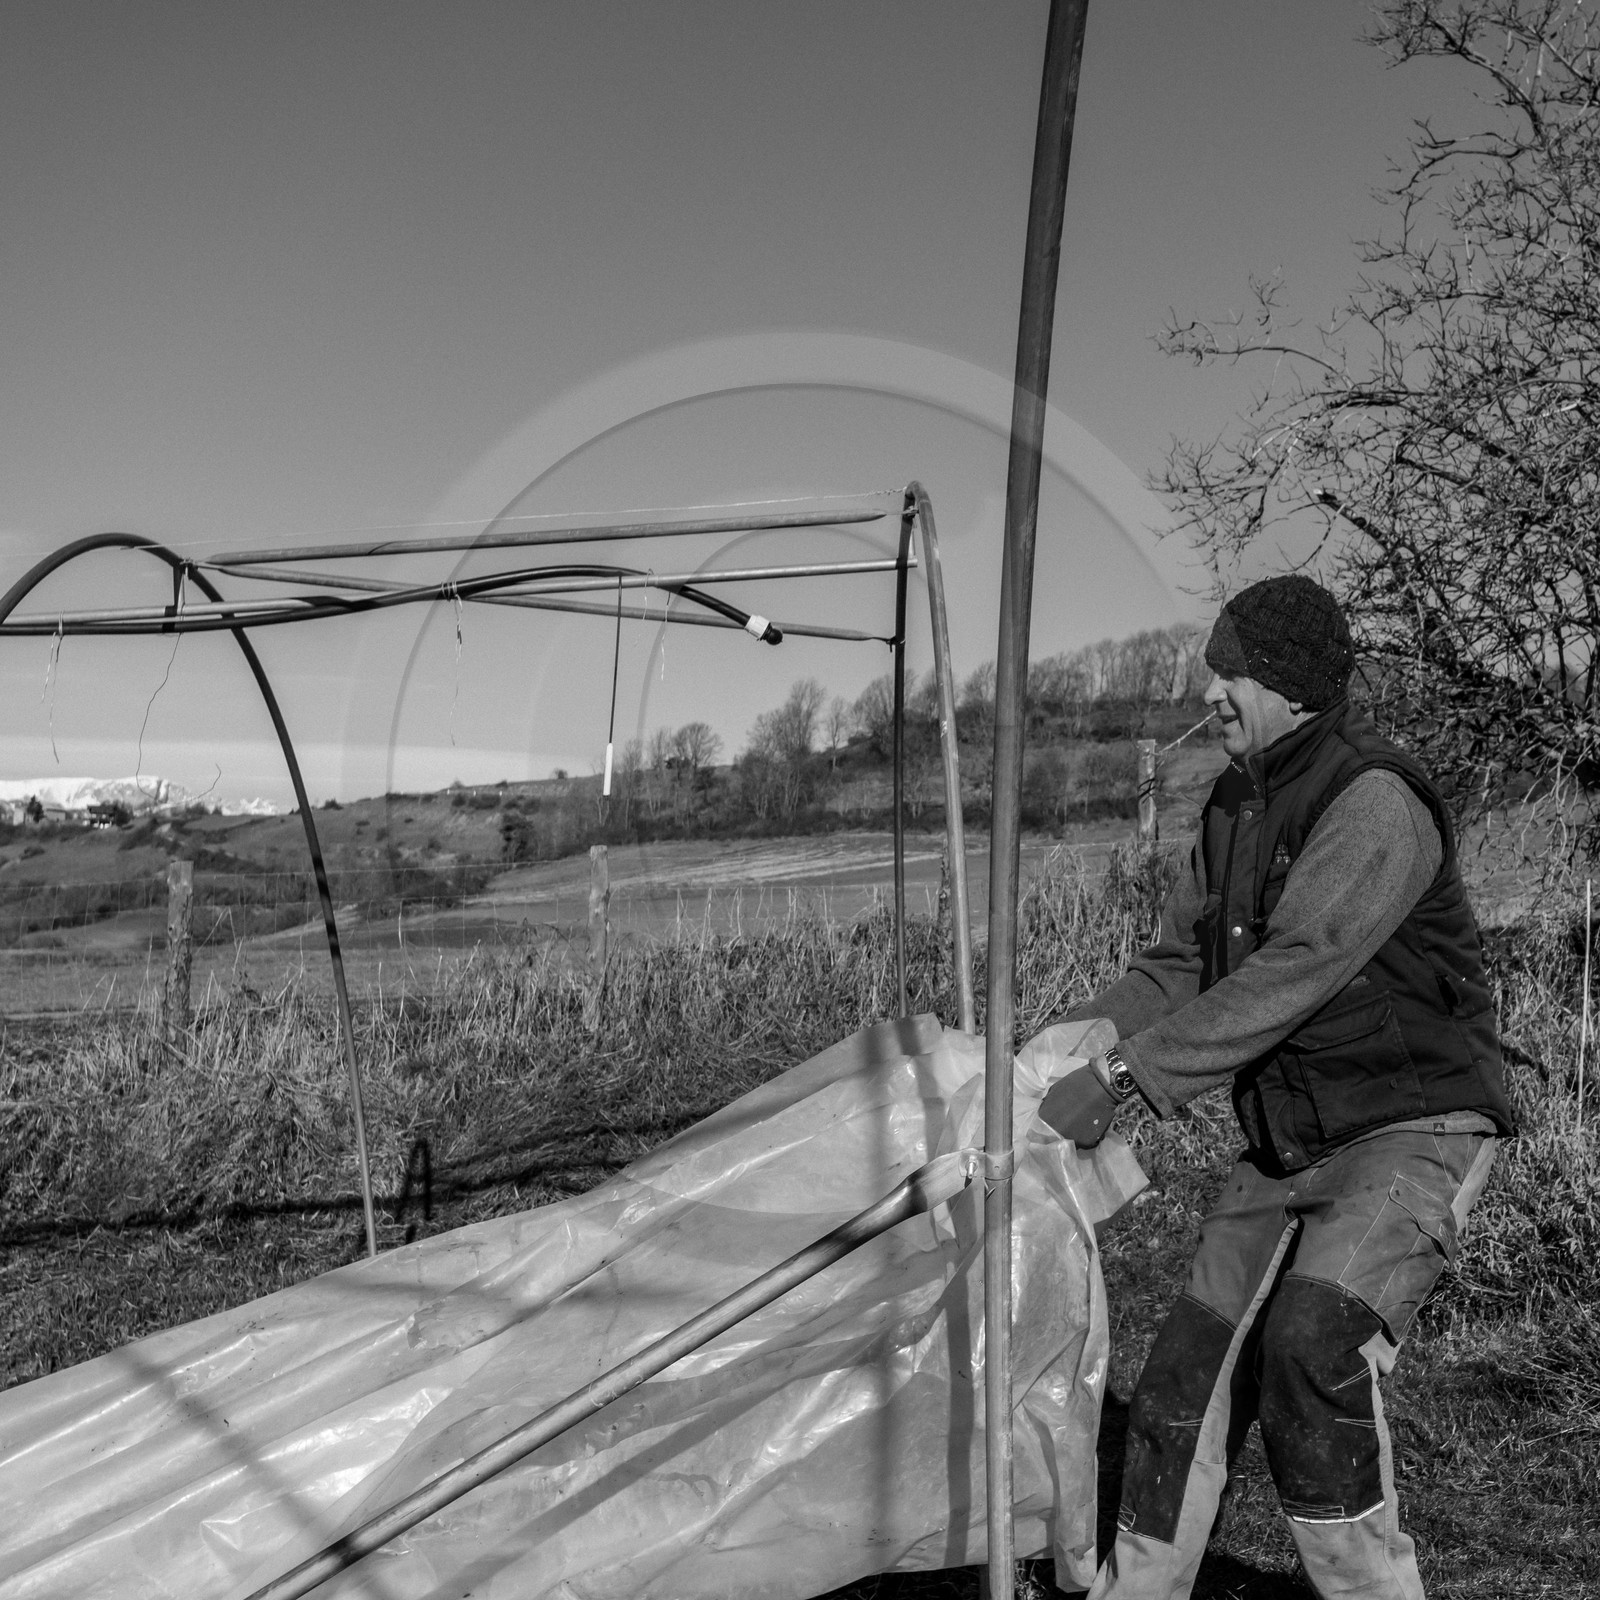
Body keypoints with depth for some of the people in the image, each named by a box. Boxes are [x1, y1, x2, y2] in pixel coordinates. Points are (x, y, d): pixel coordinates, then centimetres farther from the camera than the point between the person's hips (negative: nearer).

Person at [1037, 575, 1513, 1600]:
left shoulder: (1376, 803, -19)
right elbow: (1179, 967, 11)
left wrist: (1120, 1080, -28)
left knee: (1313, 1340, -28)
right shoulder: (1236, 807, 8)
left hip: (1414, 1135, -8)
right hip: (1288, 1148, 8)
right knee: (1193, 1370, 6)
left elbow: (1290, 975, -28)